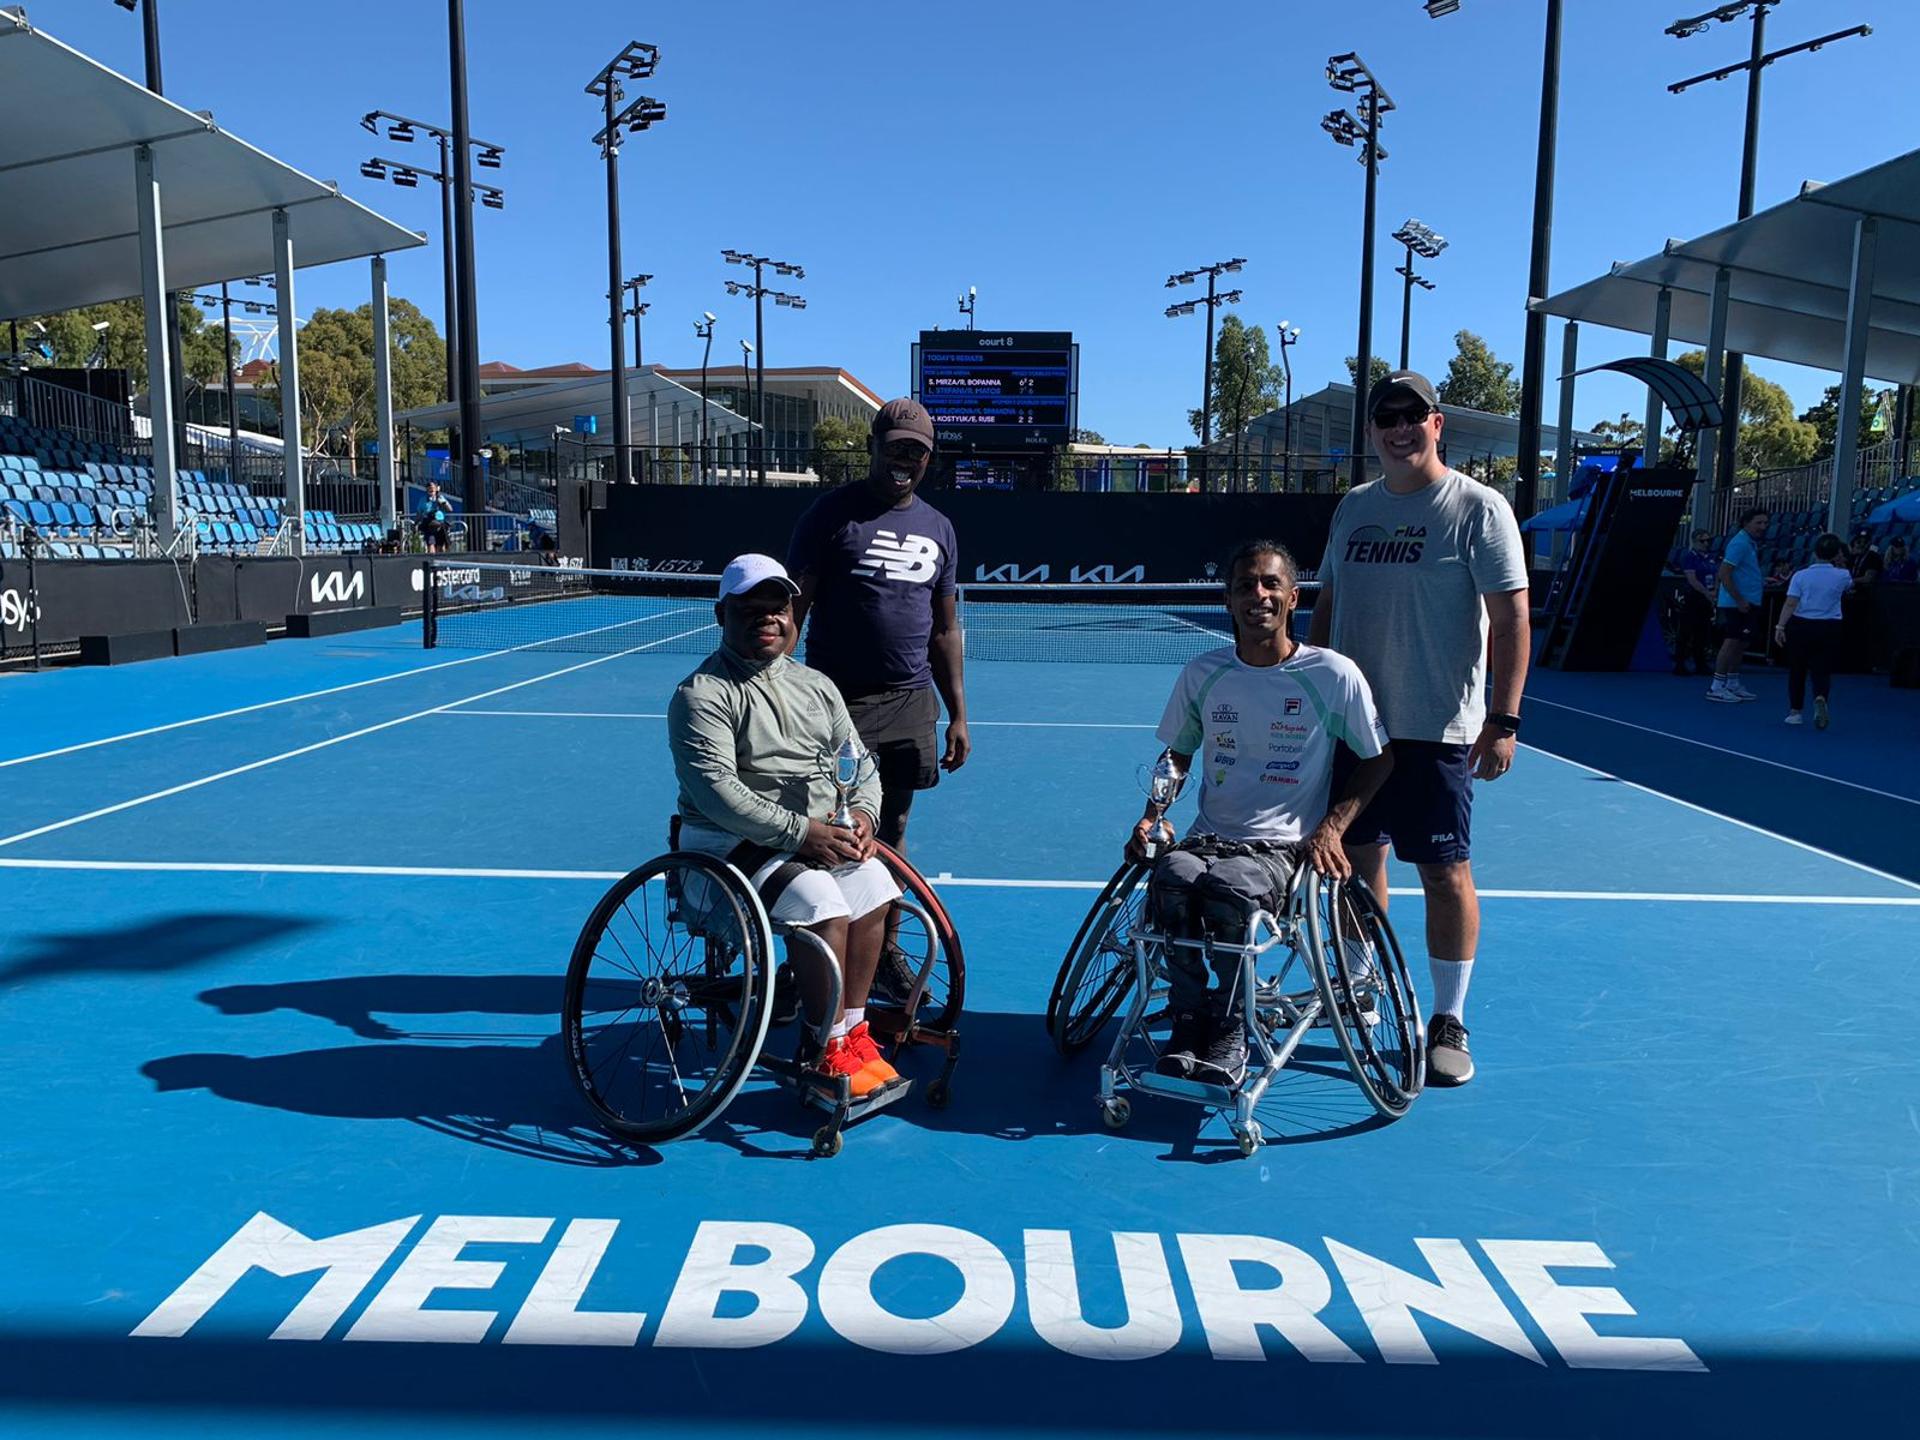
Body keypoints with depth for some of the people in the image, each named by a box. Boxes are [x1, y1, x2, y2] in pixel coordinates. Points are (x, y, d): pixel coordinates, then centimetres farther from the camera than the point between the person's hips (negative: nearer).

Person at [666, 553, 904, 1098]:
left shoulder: (815, 685, 15)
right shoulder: (702, 694, -8)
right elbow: (716, 791, -19)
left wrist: (863, 813, -5)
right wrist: (799, 831, -24)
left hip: (822, 835, 7)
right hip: (733, 841, -7)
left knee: (874, 887, -19)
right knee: (821, 901, -28)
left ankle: (851, 1030, -5)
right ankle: (827, 1053, -13)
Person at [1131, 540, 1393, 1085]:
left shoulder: (1334, 674, -2)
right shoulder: (1203, 673, 7)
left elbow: (1379, 758, 7)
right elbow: (1177, 755, 19)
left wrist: (1332, 827, -6)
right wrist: (1154, 814, 1)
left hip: (1284, 846, -3)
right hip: (1207, 837, 3)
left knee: (1229, 888, -36)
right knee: (1172, 880, -33)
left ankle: (1231, 1027, -12)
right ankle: (1189, 1021, -12)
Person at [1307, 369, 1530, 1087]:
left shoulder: (1478, 509, -6)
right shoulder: (1353, 507, 11)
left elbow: (1510, 617, -10)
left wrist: (1503, 719, -17)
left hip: (1436, 730, -5)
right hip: (1352, 722, 6)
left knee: (1446, 872, -2)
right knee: (1357, 855, 14)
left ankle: (1449, 1022, 11)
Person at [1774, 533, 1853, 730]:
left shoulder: (1800, 576, -6)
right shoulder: (1842, 576, -1)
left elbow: (1790, 604, -13)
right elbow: (1851, 585, 25)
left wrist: (1780, 627, -12)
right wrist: (1839, 565, 38)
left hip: (1800, 626, 0)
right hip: (1828, 629, 0)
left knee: (1797, 670, 12)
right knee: (1822, 671, 2)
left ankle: (1795, 711, 17)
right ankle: (1820, 698, -28)